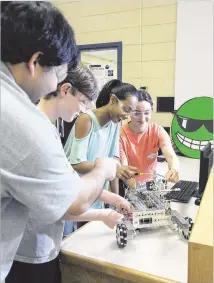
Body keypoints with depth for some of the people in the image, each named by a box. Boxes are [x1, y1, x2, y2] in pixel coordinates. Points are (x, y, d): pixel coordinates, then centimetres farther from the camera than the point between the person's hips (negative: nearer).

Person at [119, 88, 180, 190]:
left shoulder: (158, 131, -9)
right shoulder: (121, 134, -16)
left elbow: (171, 156, -22)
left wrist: (174, 170, -44)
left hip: (151, 182, 2)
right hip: (128, 186, -2)